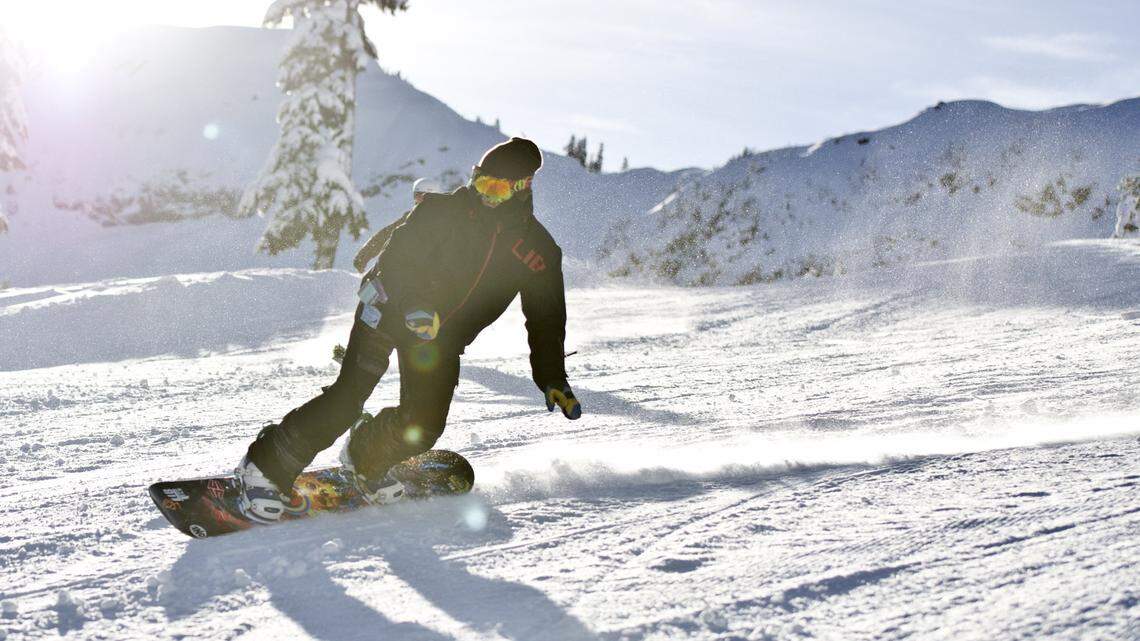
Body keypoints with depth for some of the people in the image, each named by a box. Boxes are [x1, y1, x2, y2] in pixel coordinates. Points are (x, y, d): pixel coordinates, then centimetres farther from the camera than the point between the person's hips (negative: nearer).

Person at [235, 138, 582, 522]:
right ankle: (266, 466, -6)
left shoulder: (539, 252, -1)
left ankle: (365, 462, 23)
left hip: (440, 339, 3)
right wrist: (415, 304, -30)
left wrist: (553, 380, -2)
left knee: (424, 426, -8)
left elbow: (547, 320, 6)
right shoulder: (446, 209, -7)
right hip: (391, 307, -3)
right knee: (348, 396, -17)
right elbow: (400, 255, -13)